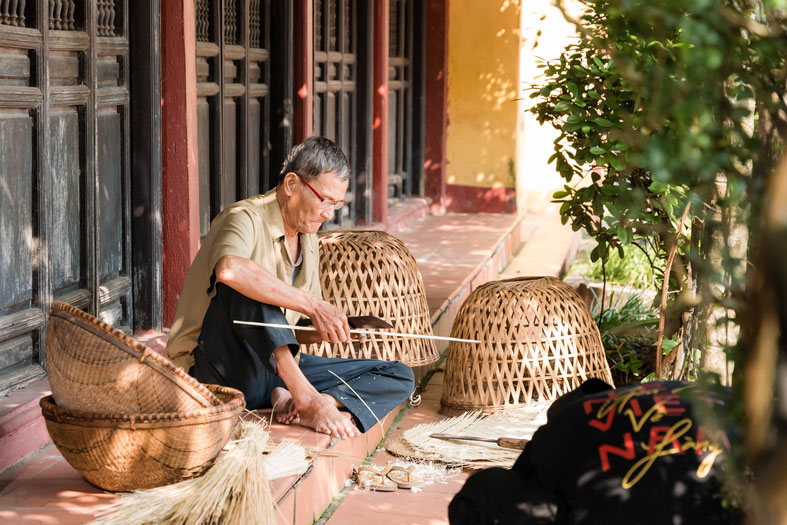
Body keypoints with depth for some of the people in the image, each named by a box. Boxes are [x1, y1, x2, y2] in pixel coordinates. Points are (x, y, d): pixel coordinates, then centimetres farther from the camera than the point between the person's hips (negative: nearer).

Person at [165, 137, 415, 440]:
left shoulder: (308, 239, 14)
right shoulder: (246, 219, -14)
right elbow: (228, 269, -41)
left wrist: (329, 330, -4)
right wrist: (313, 305, -37)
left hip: (274, 373, 8)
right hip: (219, 373, -8)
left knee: (398, 377, -2)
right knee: (247, 289, -35)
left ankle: (299, 405, -27)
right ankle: (308, 401, -35)